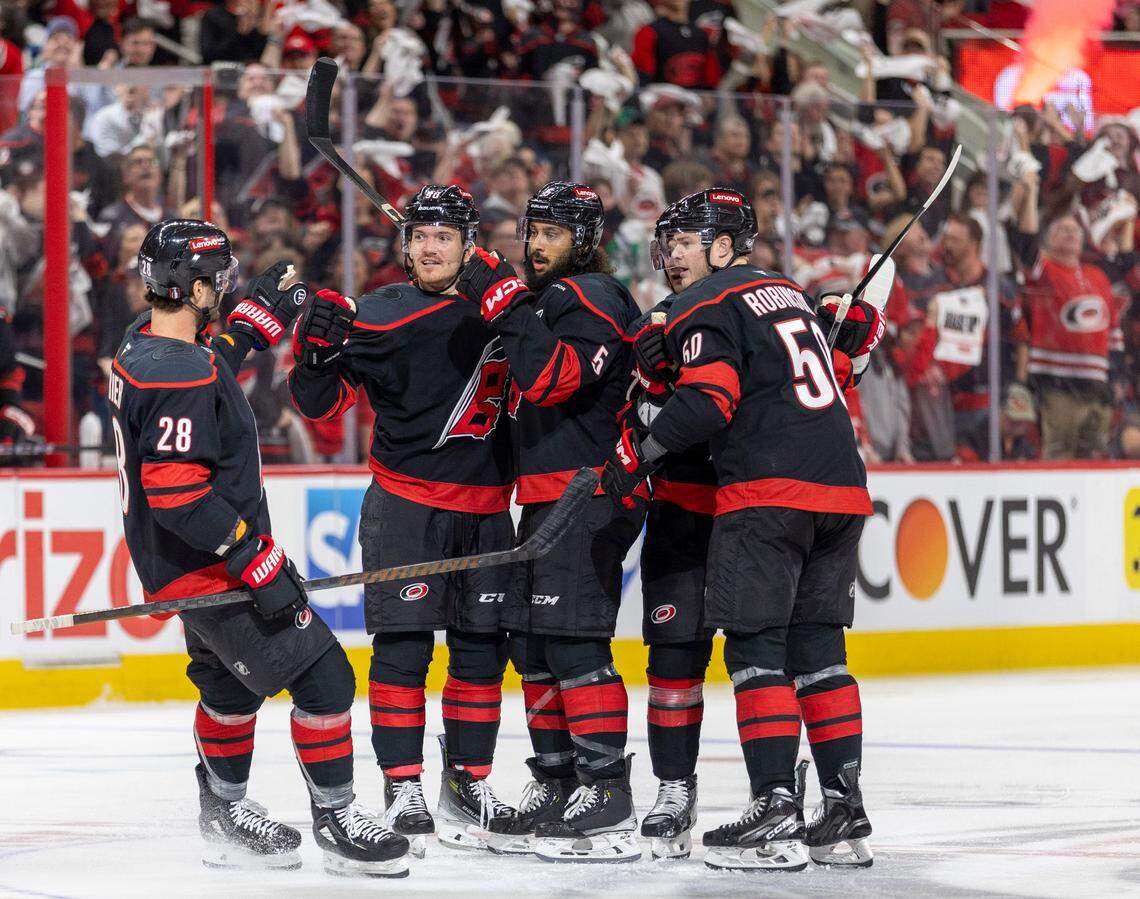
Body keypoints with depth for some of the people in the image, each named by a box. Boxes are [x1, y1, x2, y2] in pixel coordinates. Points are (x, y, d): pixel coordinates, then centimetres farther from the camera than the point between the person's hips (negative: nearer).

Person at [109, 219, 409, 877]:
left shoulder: (145, 341, 4)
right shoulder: (180, 376, -26)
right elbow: (178, 493, -31)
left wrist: (262, 314, 24)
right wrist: (257, 560, -27)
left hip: (198, 565, 11)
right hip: (207, 569, -11)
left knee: (232, 682, 27)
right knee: (322, 675, -7)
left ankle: (225, 811, 40)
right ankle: (335, 817, 1)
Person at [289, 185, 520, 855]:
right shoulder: (378, 316, -5)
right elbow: (322, 403, -5)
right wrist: (319, 349, -21)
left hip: (486, 508, 4)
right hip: (405, 502, -4)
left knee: (483, 646, 7)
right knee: (403, 643, -6)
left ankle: (469, 782, 18)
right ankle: (403, 787, -1)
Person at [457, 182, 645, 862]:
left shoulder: (593, 298, -11)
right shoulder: (544, 298, 20)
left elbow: (551, 378, -26)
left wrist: (506, 304, -24)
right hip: (548, 496, 11)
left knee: (572, 642, -16)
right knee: (532, 642, 13)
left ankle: (609, 804, -18)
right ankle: (557, 786, 22)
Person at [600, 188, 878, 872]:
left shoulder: (705, 307, -2)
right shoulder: (791, 293, 22)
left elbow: (708, 400, -14)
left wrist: (641, 451, -9)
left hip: (768, 491, -8)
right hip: (842, 488, 8)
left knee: (755, 647, -5)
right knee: (818, 648, 10)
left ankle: (777, 811, -13)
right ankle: (845, 815, 8)